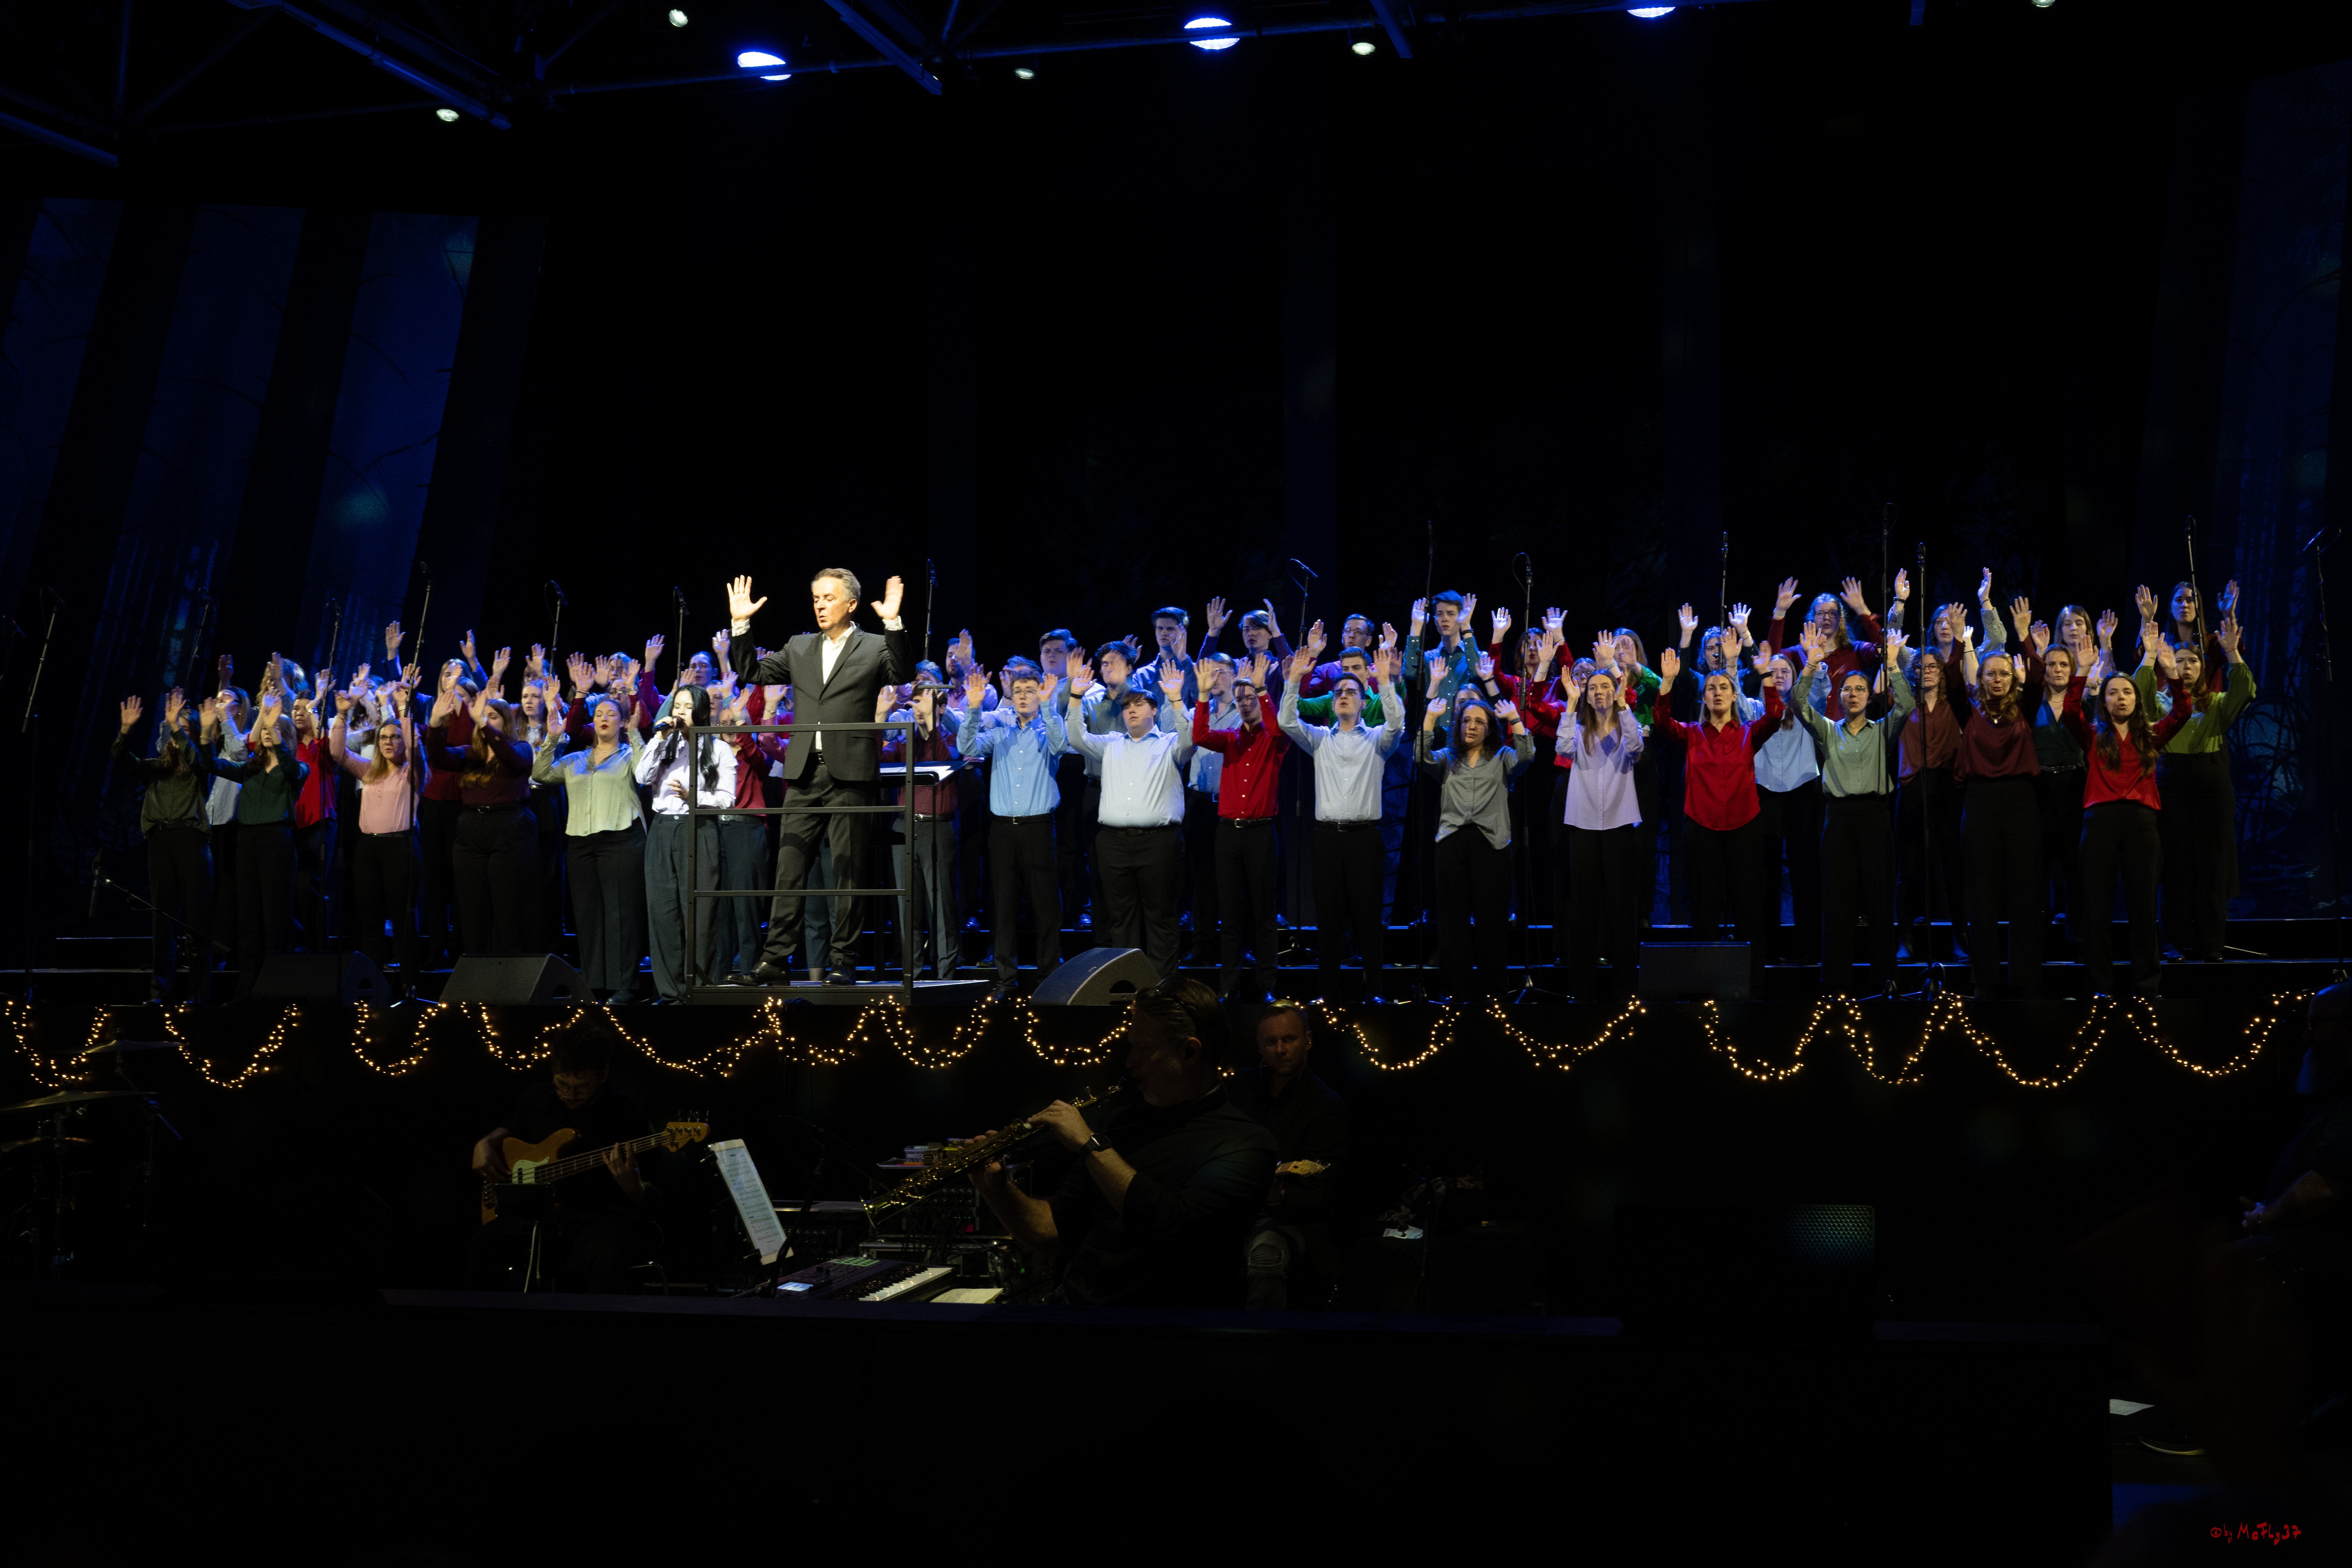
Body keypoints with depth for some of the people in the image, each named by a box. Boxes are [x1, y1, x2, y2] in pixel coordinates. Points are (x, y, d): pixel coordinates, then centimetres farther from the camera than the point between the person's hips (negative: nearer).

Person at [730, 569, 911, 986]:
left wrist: (894, 624, -24)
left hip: (850, 776, -4)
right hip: (805, 775, 4)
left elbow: (902, 675, -14)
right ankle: (777, 956, 6)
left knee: (847, 870, 1)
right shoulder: (799, 648, 17)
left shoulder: (874, 648, 4)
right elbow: (754, 675, 14)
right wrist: (741, 625, 5)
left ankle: (841, 961, 6)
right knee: (790, 866, 3)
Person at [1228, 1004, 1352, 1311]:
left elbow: (1319, 1196, -9)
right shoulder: (1242, 1085, 13)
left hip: (1290, 1217, -4)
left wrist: (1277, 1196, -30)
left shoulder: (1328, 1107, -4)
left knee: (1266, 1252, -40)